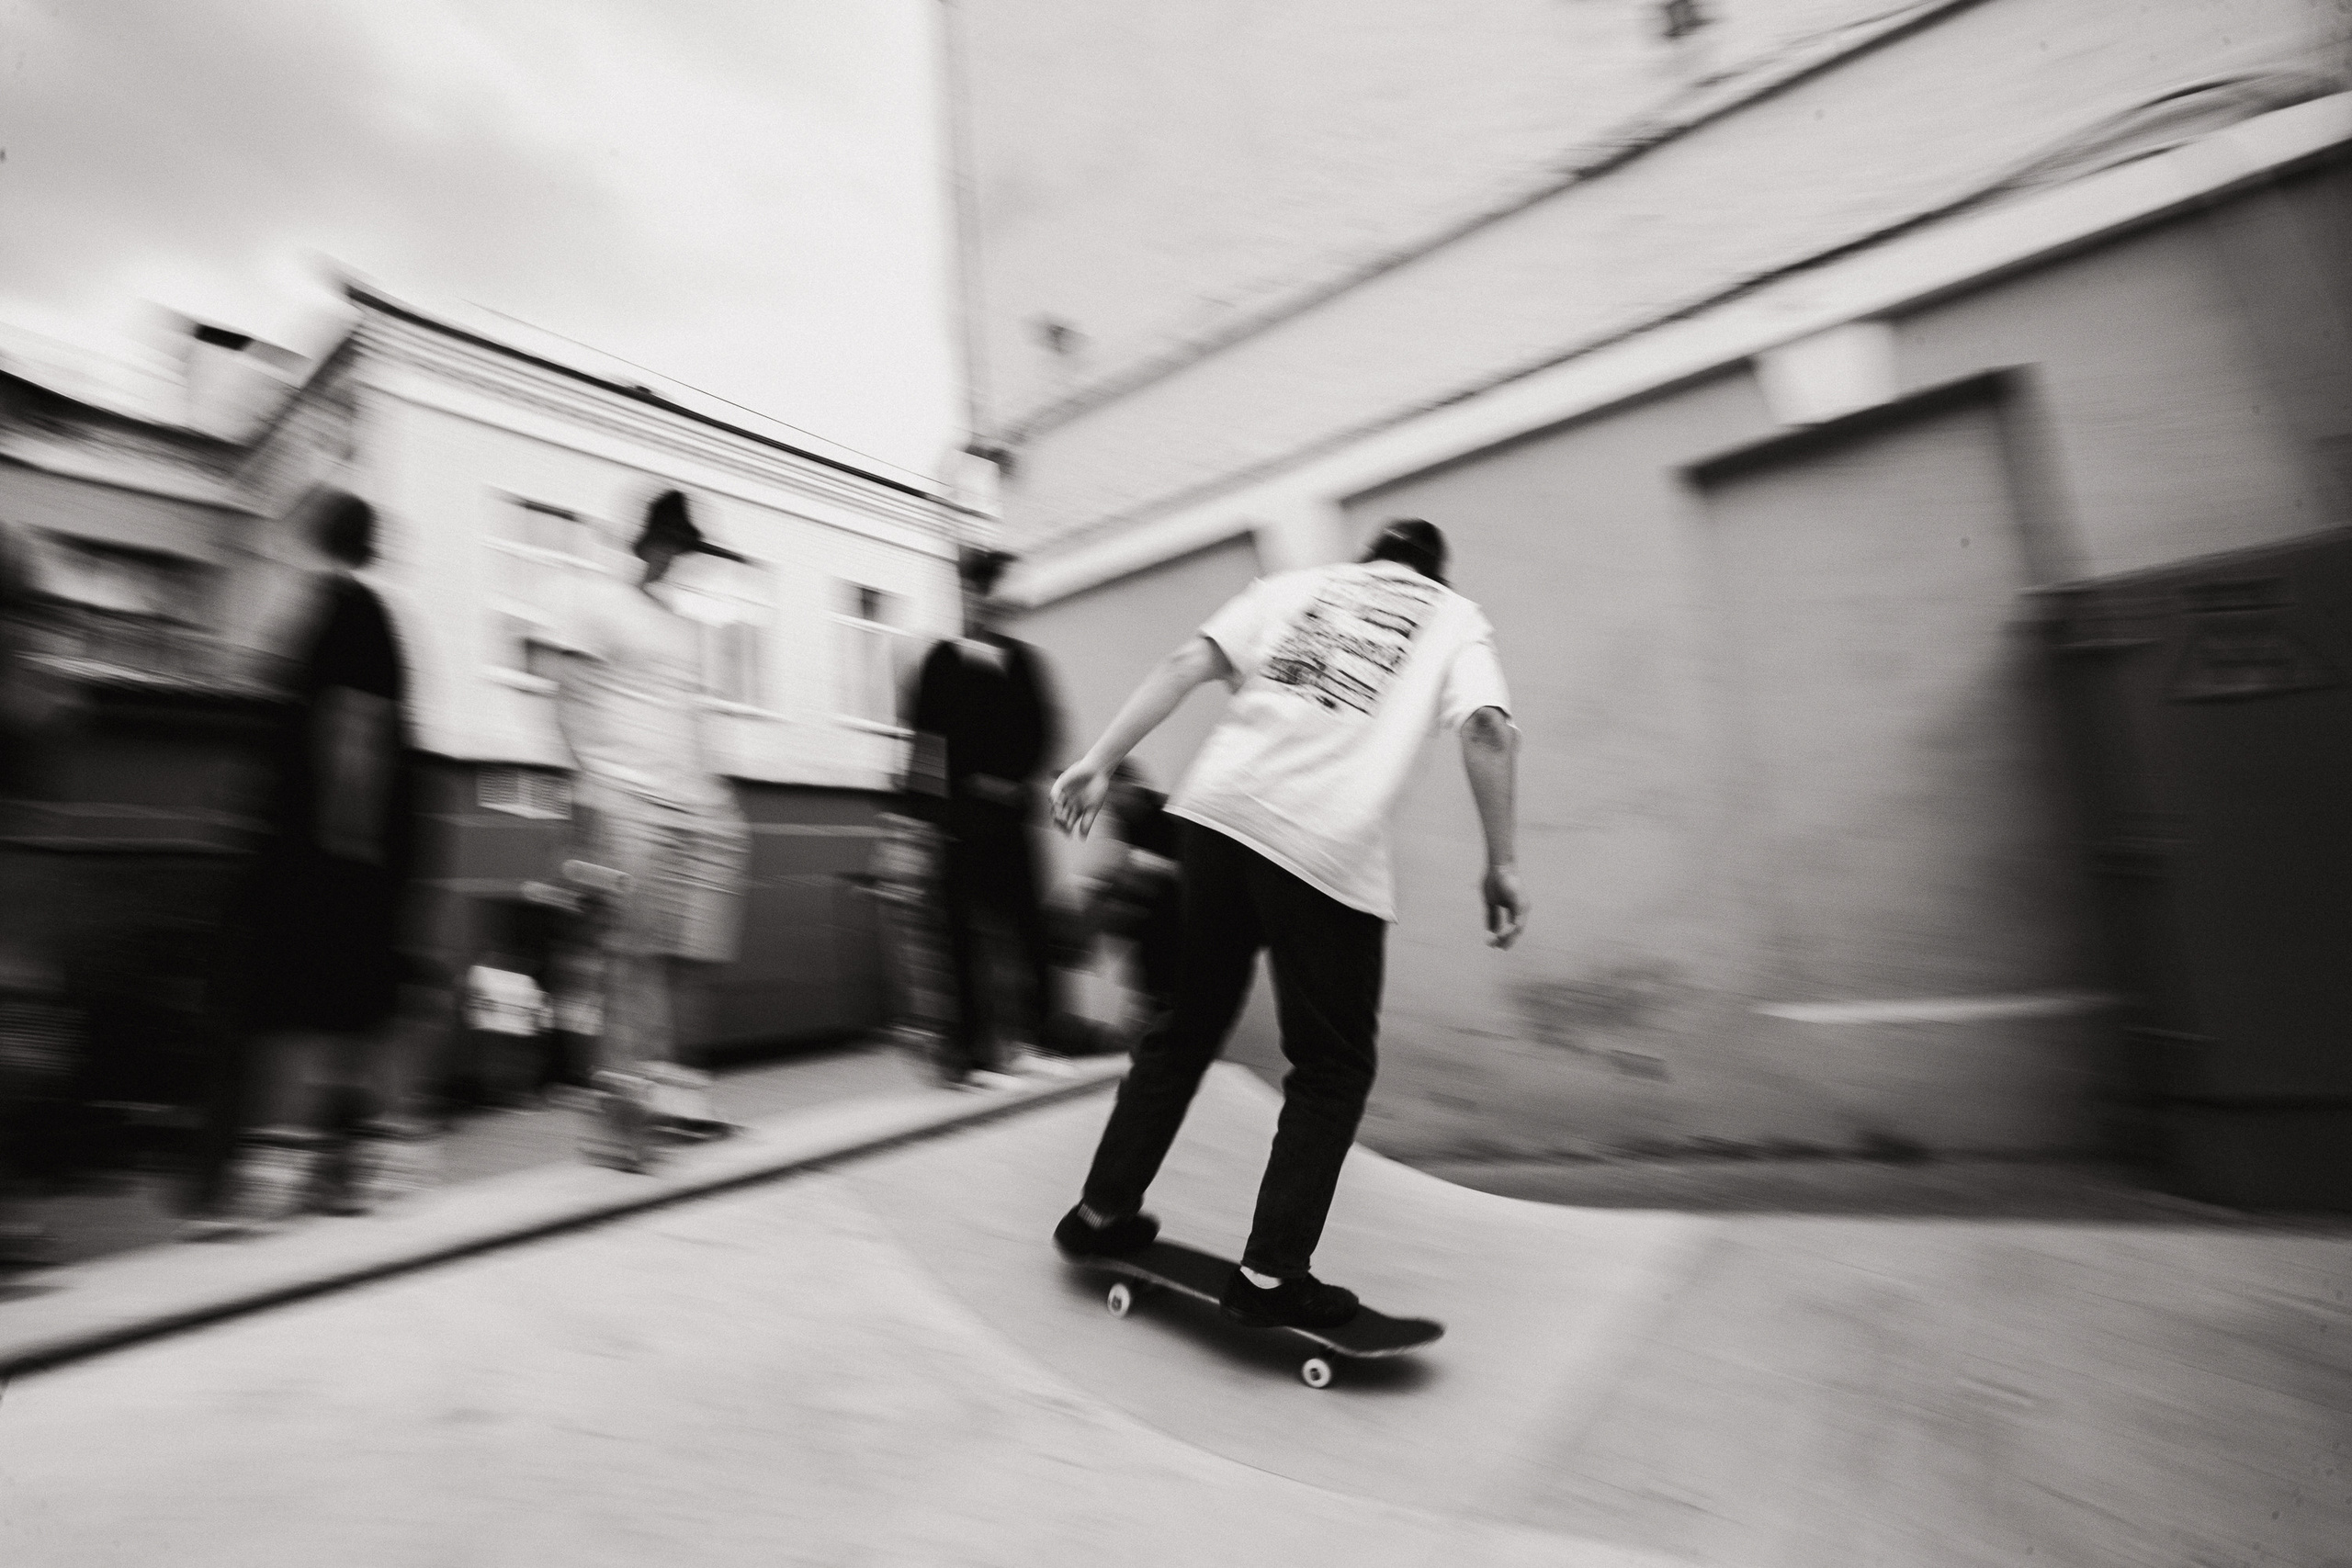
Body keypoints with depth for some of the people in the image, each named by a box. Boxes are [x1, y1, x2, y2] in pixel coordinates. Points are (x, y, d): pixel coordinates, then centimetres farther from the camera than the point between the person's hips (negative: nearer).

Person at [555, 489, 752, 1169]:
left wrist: (713, 787, 17)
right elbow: (572, 700, -3)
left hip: (690, 802, 6)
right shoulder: (606, 603, 2)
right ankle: (618, 1108, 0)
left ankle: (663, 1085, 14)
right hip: (627, 799, -6)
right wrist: (590, 786, -11)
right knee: (636, 951, -8)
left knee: (690, 954, 2)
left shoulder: (687, 622, 21)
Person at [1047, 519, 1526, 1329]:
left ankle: (1102, 1211, 29)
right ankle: (1272, 1275, 10)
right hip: (1332, 845, -3)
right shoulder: (1454, 616, 19)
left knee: (1188, 1027, 19)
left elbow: (1188, 663, 8)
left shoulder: (1296, 583, 24)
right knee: (1333, 1067, 13)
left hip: (1218, 807, 4)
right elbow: (1489, 729, -1)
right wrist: (1501, 863, 3)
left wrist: (1099, 761, 4)